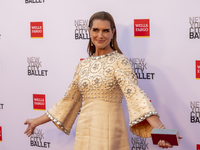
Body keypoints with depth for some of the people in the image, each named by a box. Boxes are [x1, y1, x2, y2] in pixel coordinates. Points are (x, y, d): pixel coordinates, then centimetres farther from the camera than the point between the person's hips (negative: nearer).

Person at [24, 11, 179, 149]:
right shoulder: (83, 65, 10)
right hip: (84, 131, 5)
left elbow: (134, 93, -21)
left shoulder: (119, 61, -6)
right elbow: (69, 100, 16)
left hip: (109, 132, -5)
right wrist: (37, 121, 19)